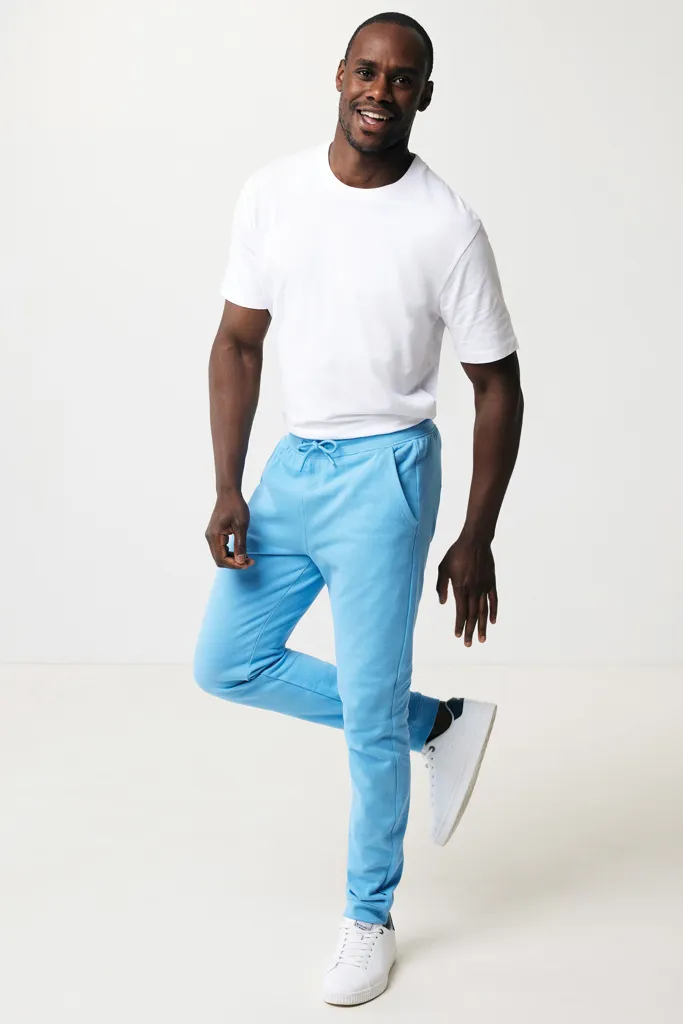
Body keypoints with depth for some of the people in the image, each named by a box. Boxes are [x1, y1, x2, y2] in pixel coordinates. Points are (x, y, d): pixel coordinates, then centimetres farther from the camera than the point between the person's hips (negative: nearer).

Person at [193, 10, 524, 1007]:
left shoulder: (447, 225, -12)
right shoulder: (273, 191, -1)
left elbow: (497, 386, -5)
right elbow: (239, 342, 6)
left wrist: (477, 540, -7)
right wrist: (228, 490, -1)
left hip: (382, 474, -5)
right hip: (291, 464, 5)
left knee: (367, 716, 0)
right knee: (226, 663, 9)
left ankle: (370, 918, 22)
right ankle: (440, 723, 23)